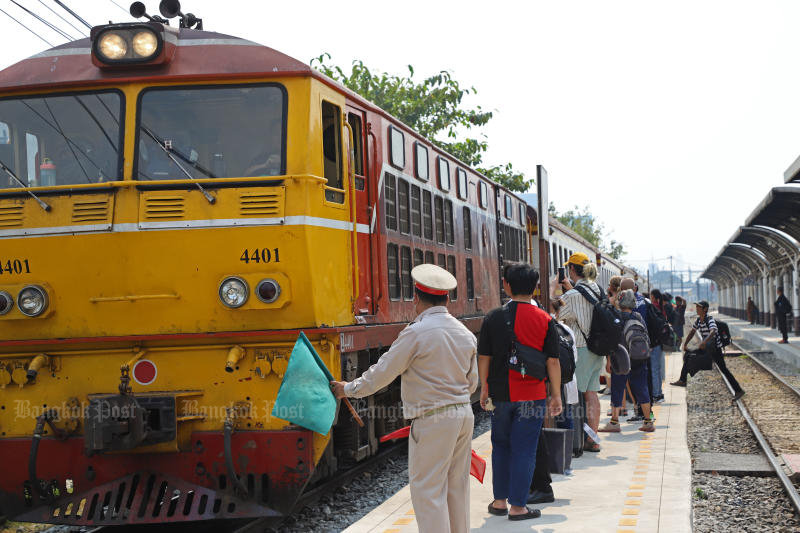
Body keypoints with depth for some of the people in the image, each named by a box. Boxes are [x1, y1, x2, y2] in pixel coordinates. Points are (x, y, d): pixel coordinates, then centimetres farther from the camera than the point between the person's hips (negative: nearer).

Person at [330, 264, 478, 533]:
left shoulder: (416, 333, -14)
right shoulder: (465, 333, 9)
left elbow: (382, 372, -8)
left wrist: (348, 389, 6)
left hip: (433, 420, -8)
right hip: (463, 414, 8)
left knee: (428, 490, -2)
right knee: (457, 487, 15)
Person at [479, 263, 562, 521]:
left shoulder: (493, 317, -2)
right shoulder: (545, 320, -5)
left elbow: (483, 357, 1)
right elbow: (553, 361, -5)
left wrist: (485, 388, 12)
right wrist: (556, 394, 4)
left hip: (500, 394, 2)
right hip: (532, 395, -2)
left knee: (501, 447, 16)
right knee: (524, 450, 3)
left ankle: (500, 501, 21)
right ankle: (517, 506, 5)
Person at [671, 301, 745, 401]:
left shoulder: (710, 319, -20)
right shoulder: (698, 320, 5)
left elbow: (713, 331, -39)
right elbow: (692, 332, 20)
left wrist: (704, 342, -53)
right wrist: (685, 344, 15)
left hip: (715, 348, -8)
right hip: (706, 348, 8)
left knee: (723, 369, -12)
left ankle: (738, 391, -10)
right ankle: (682, 380, 21)